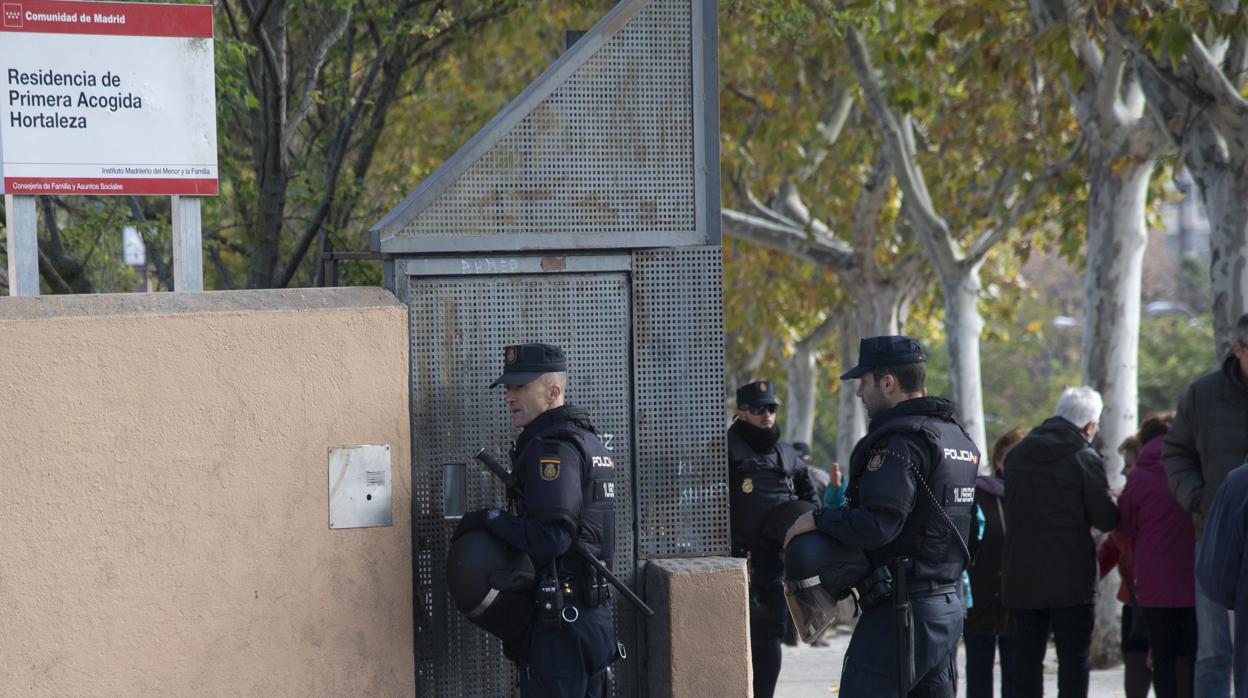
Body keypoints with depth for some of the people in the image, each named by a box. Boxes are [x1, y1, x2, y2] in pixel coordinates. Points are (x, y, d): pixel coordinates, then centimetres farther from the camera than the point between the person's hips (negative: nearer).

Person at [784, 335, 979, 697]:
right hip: (948, 606, 10)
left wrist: (818, 519, -11)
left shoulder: (900, 442, -15)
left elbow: (877, 525, -25)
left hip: (900, 612, -10)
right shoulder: (956, 436, 15)